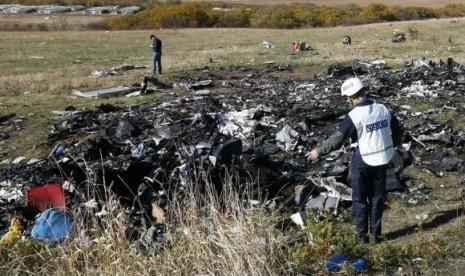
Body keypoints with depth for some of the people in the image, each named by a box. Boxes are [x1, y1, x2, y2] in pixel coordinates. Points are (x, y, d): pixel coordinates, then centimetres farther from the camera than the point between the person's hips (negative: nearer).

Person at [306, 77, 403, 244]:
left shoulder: (354, 116, -20)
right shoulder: (383, 109, -2)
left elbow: (337, 139, -19)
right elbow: (397, 129, 12)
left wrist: (319, 151, -7)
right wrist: (393, 145, 31)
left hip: (362, 163, -5)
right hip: (382, 161, 5)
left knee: (360, 200, 10)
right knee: (377, 198, 17)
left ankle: (363, 235, 16)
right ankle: (376, 234, 23)